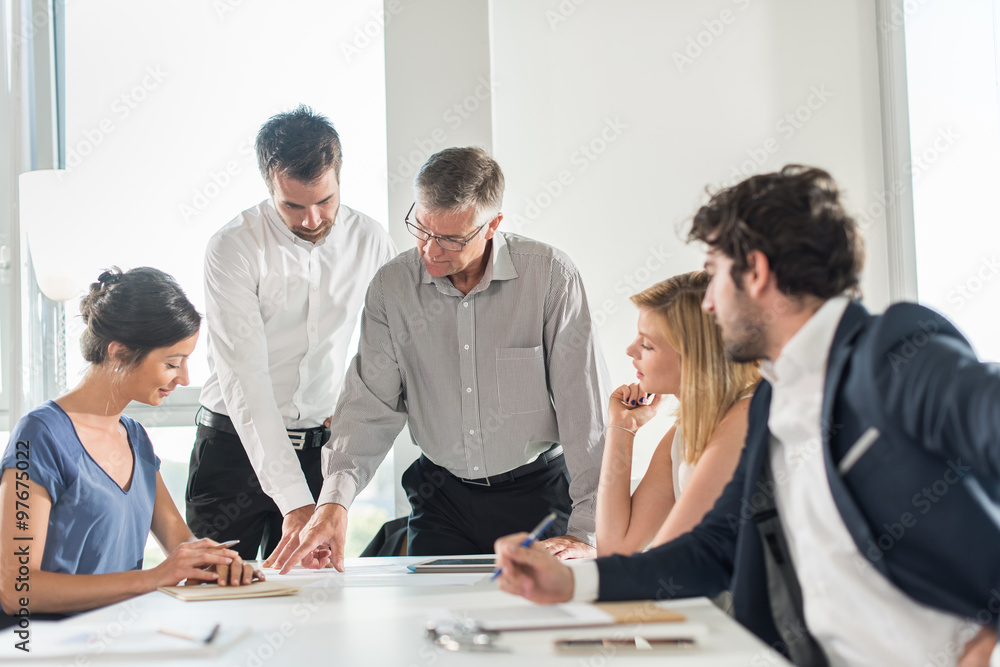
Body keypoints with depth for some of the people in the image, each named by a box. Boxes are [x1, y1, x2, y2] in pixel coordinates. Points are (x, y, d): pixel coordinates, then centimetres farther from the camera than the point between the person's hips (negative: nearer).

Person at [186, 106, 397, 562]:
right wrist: (294, 501, -31)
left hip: (320, 447, 3)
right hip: (236, 443, -3)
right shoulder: (231, 248, -16)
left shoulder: (369, 239, -3)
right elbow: (245, 381, -23)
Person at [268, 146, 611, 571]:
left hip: (537, 492, -2)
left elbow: (586, 405, -12)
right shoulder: (391, 286, -3)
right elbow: (370, 404, -5)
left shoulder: (549, 275, -12)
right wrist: (335, 499, -22)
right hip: (441, 497, 2)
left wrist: (585, 531, -17)